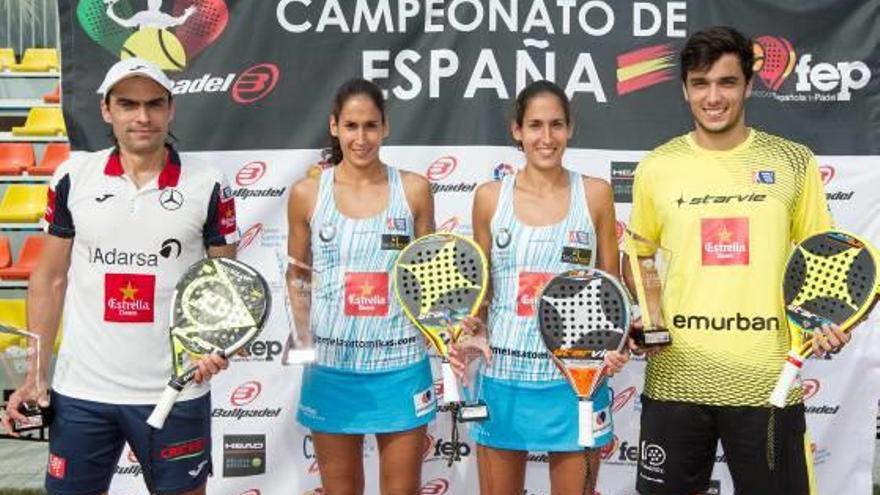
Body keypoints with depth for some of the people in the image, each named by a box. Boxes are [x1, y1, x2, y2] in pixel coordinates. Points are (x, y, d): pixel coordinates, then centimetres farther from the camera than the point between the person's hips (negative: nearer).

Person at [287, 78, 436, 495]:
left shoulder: (414, 190, -1)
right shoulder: (307, 193, -1)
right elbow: (298, 277, 9)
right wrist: (303, 338, -1)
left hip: (400, 365, 0)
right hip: (330, 366, 1)